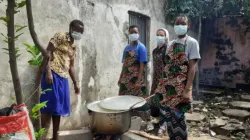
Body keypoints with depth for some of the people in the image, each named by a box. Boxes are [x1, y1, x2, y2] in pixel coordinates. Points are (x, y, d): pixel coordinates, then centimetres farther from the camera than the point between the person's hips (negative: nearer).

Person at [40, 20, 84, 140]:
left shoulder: (73, 47, 19)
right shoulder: (60, 36, -1)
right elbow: (48, 52, -11)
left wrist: (75, 83, 19)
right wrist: (48, 71, -22)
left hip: (63, 78, 7)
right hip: (53, 74, -7)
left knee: (58, 108, 10)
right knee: (49, 106, -9)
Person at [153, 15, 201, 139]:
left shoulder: (191, 42, -6)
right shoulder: (171, 44, 12)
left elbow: (192, 67, -12)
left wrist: (187, 89, -19)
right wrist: (162, 84, 13)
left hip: (181, 86, -6)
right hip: (167, 83, 6)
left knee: (177, 116, 1)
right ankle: (164, 122, 38)